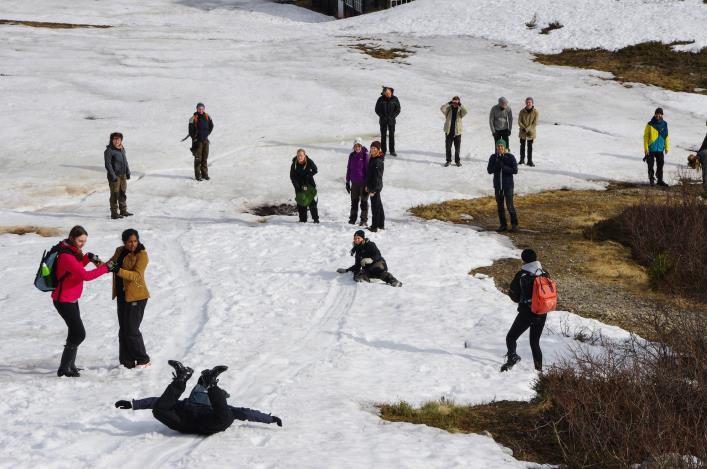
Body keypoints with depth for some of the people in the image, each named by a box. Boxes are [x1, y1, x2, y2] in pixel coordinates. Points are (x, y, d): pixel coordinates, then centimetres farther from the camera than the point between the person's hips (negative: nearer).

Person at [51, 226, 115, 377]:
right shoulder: (66, 256, -26)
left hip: (71, 299, 10)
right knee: (79, 334, -9)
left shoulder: (72, 252, 4)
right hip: (64, 301, -10)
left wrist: (88, 257, 2)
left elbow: (77, 267, 20)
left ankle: (70, 365, 29)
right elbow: (85, 275, -32)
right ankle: (63, 369, -3)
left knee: (75, 332, 18)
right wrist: (105, 268, -28)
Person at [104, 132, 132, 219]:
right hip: (114, 176, -7)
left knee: (122, 193, 15)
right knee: (115, 194, -3)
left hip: (123, 175, 7)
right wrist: (113, 175, -19)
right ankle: (114, 213, 3)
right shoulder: (109, 150, -14)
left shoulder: (122, 149, 10)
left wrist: (128, 172, 17)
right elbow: (107, 164, -16)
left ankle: (123, 211, 26)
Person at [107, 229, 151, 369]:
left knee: (132, 329, -8)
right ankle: (127, 362, 17)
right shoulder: (120, 251, 9)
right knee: (123, 329, 9)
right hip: (122, 295, 7)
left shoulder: (141, 254, -12)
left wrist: (118, 270, -35)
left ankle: (143, 360, 4)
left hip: (136, 297, -7)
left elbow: (137, 275, -23)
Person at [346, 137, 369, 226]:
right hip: (354, 182, 5)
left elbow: (368, 168, -8)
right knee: (354, 201, 12)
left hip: (363, 182, -5)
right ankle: (352, 219, 21)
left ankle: (364, 220, 9)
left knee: (364, 201, 3)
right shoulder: (352, 155, 5)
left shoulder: (365, 155, -9)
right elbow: (349, 169, 12)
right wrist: (347, 182, 12)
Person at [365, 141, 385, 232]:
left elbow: (377, 177, -21)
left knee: (375, 206, -4)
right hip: (372, 185, 10)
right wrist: (367, 185, 19)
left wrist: (373, 189, -21)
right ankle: (381, 225, 28)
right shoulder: (372, 158, 9)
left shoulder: (379, 161, -20)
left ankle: (374, 226, 2)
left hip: (376, 186, -10)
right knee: (379, 205, 18)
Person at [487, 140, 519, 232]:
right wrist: (496, 165, -19)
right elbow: (489, 170, 0)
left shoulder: (510, 157, -8)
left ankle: (514, 224, 8)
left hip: (508, 185, -4)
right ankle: (503, 225, 20)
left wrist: (503, 167, -22)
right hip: (497, 185, 4)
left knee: (510, 206, -6)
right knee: (500, 206, 9)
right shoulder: (493, 157, 1)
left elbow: (515, 170, -11)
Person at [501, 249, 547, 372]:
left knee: (511, 337, 5)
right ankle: (539, 369, 16)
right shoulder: (544, 274, 1)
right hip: (542, 314, 5)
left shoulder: (521, 276, -11)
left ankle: (512, 356, -22)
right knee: (535, 342, 17)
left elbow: (515, 296, -3)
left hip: (526, 313, -5)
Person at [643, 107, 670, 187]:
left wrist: (667, 147, 9)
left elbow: (666, 136, 11)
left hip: (660, 149, 3)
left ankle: (660, 180, 16)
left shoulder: (664, 124, 4)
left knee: (660, 165, 8)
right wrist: (646, 148, -11)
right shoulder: (650, 124, -7)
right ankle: (651, 180, 13)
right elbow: (646, 136, -6)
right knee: (651, 165, 3)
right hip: (651, 149, -3)